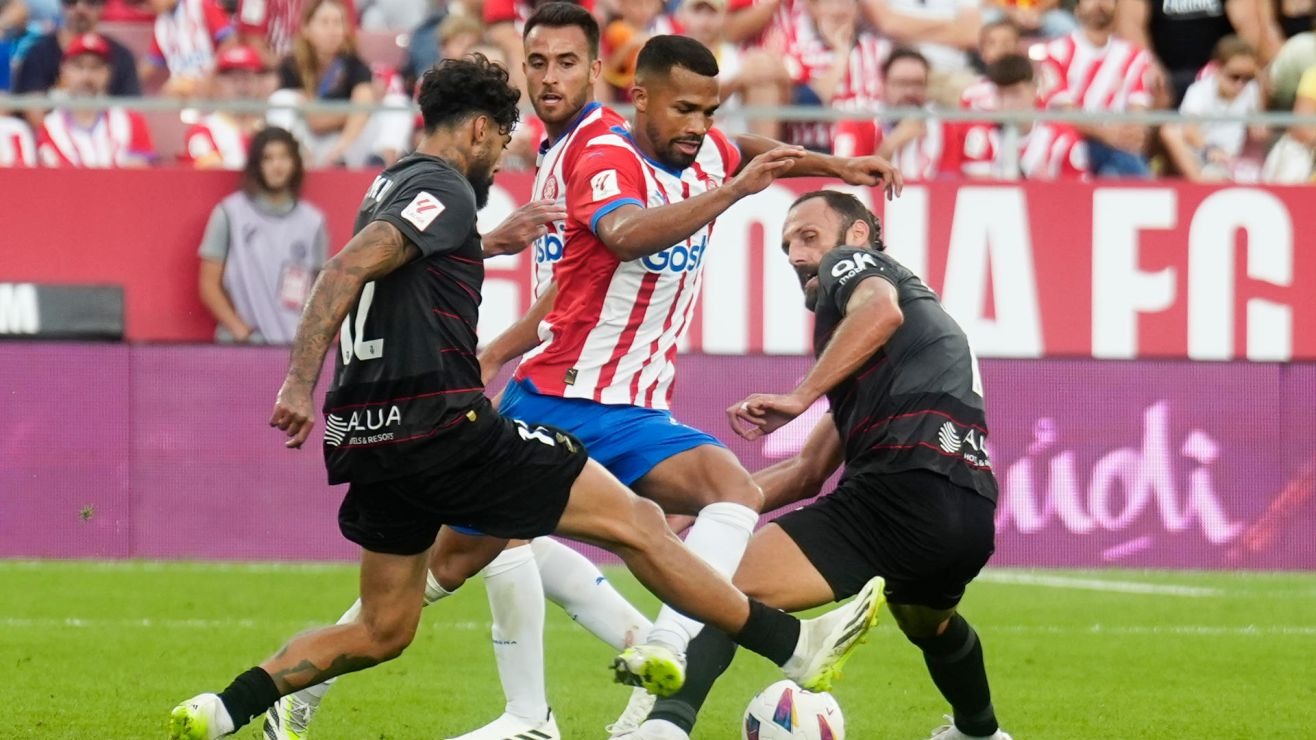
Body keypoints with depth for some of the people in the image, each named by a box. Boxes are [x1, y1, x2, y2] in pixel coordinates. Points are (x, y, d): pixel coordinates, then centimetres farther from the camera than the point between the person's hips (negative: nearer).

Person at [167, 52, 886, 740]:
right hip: (441, 426, -9)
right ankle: (796, 647, 2)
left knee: (381, 631, 17)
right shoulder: (444, 190, -8)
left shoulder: (390, 187, 20)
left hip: (375, 443, 9)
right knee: (636, 522, -2)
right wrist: (301, 382, -26)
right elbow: (344, 271, -20)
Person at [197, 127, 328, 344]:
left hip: (297, 345, 2)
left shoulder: (312, 221, 9)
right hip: (242, 344, -2)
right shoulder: (230, 214, 4)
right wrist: (238, 328, -8)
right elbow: (209, 284, 3)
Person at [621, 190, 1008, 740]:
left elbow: (881, 309, -15)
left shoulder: (849, 262, 14)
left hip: (901, 491, -9)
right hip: (972, 516, 9)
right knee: (927, 621, 42)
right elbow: (809, 471, 34)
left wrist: (800, 396, -17)